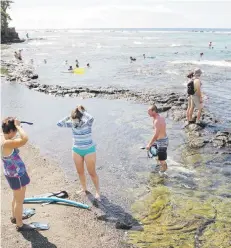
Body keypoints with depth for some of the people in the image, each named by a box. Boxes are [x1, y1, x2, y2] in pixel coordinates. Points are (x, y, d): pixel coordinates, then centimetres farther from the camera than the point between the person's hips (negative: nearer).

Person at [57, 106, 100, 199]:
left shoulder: (87, 123, -18)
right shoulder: (72, 124, -5)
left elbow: (91, 118, -42)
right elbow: (59, 124, -8)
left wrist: (82, 111, -28)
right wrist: (68, 117, -14)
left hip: (89, 150, -5)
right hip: (76, 151, 5)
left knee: (92, 172, 4)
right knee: (80, 172, 17)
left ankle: (98, 191, 20)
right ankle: (84, 189, 37)